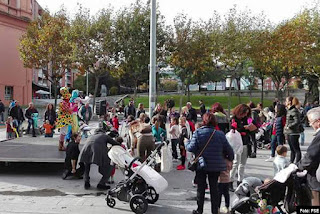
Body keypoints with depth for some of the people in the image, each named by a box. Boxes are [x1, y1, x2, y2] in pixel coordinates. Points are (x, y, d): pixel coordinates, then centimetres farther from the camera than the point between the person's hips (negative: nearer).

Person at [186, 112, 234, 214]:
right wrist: (230, 159, 17)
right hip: (216, 165, 1)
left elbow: (192, 148, -15)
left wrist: (187, 143, 6)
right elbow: (229, 150, -2)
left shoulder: (198, 133, -9)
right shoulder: (220, 134, -3)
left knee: (201, 188, 12)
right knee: (214, 188, 12)